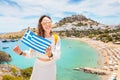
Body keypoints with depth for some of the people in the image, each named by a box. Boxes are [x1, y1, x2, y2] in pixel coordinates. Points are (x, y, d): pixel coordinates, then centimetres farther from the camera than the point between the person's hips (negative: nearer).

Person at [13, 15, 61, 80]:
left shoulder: (56, 38, -13)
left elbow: (57, 56, -16)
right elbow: (32, 54, -7)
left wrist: (50, 54, -37)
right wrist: (21, 52, -24)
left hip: (50, 67, 0)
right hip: (38, 66, 1)